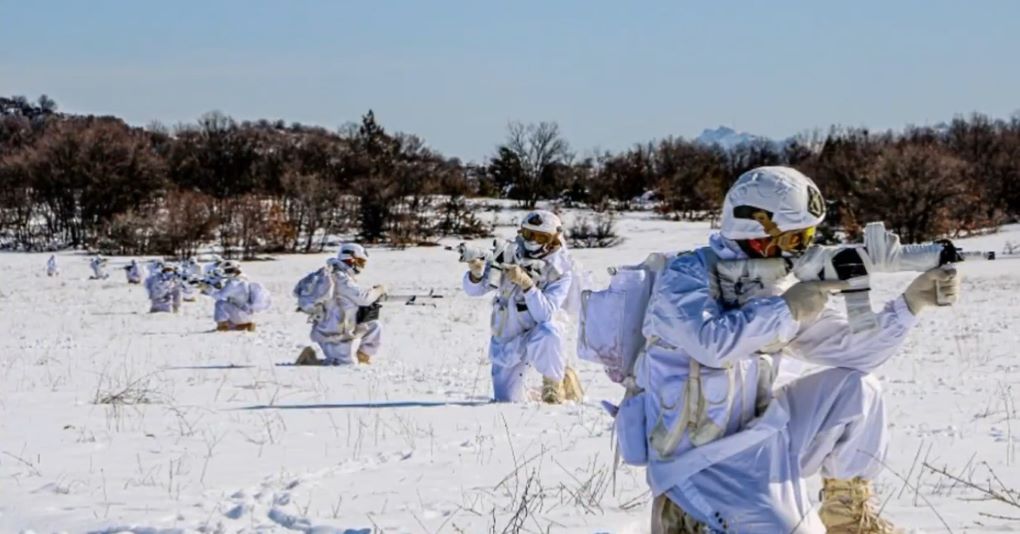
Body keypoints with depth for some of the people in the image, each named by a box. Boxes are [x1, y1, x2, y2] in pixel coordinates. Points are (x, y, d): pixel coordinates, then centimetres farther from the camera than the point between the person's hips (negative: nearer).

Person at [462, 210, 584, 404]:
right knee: (506, 401, 2)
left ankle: (554, 382, -12)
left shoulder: (560, 272, -18)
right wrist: (476, 274, -31)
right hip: (508, 339, 3)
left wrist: (526, 283, -41)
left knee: (547, 331, -39)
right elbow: (474, 289, -8)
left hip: (539, 335, -3)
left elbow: (545, 315, -30)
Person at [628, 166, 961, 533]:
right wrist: (787, 309, -22)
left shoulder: (773, 289, 7)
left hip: (755, 441, 7)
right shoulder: (686, 275, -12)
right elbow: (712, 343, -31)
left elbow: (850, 348, 5)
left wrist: (910, 304, -6)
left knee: (857, 389, -2)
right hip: (697, 463, -7)